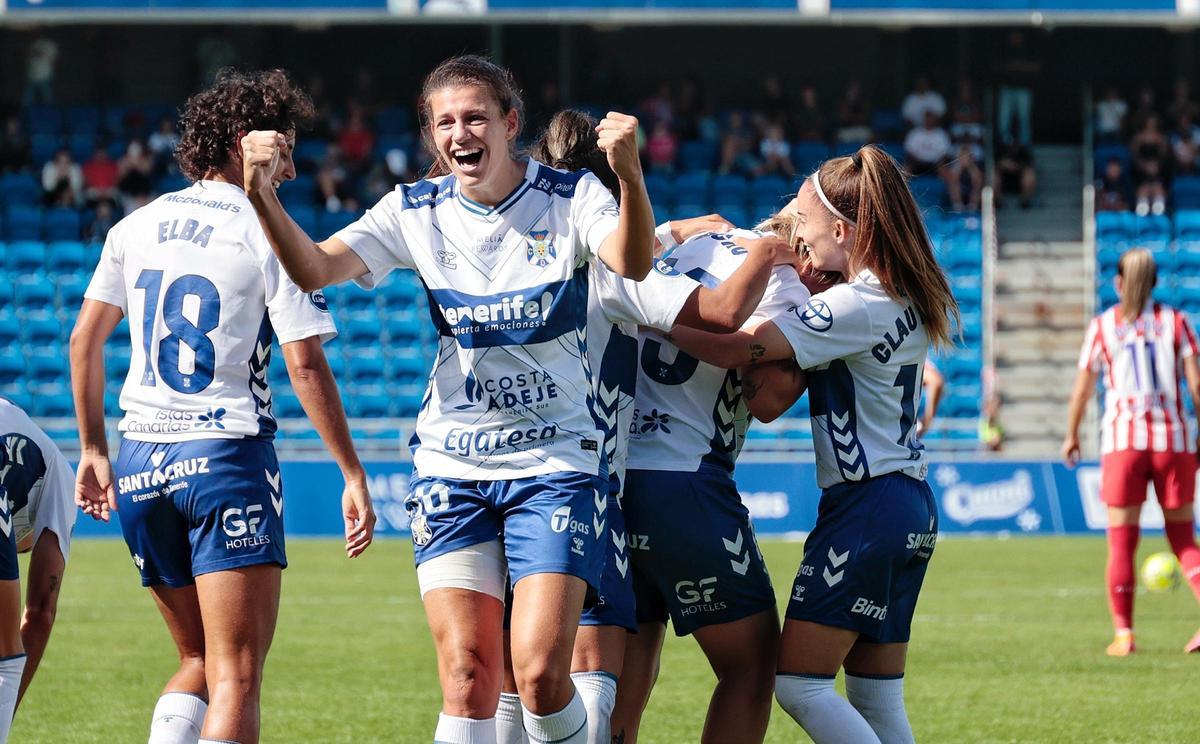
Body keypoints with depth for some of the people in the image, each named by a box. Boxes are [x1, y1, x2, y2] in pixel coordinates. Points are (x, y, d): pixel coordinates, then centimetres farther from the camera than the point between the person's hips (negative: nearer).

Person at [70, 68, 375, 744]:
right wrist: (353, 474, -6)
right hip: (228, 454, -6)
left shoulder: (137, 226, 11)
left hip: (140, 460, 6)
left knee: (201, 661, 18)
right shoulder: (268, 234, -5)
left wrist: (95, 451, 22)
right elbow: (306, 364, -10)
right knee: (237, 676, -7)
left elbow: (85, 341, 13)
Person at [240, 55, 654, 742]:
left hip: (556, 461, -2)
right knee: (468, 675, -6)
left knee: (540, 672, -15)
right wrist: (262, 195, -28)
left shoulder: (570, 197, -6)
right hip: (451, 466, 2)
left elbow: (633, 265, -26)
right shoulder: (417, 211, 1)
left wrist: (630, 176, -46)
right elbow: (313, 269, -9)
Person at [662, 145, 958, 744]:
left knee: (798, 682, -7)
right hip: (908, 508, 10)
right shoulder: (900, 300, 13)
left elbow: (738, 349, -24)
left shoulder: (854, 307, -16)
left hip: (865, 508, -10)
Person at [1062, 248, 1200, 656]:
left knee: (1121, 543, 6)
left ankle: (1123, 633, 2)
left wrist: (1071, 436, 18)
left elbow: (1082, 388, 5)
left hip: (1122, 442, -1)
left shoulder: (1103, 326, 4)